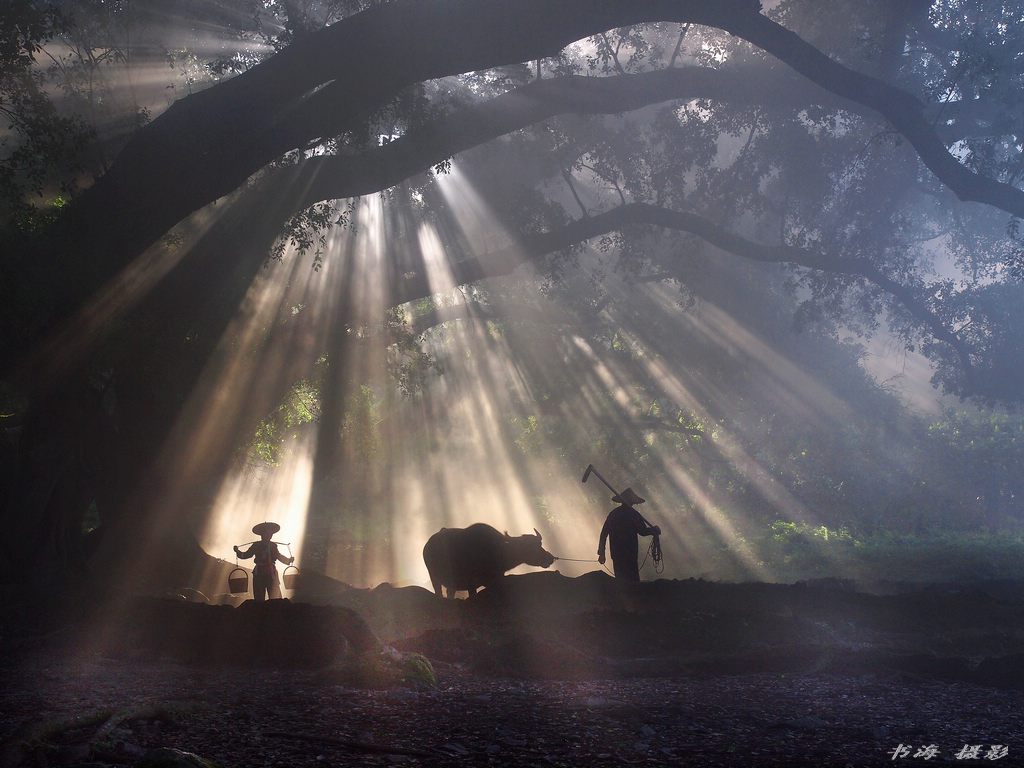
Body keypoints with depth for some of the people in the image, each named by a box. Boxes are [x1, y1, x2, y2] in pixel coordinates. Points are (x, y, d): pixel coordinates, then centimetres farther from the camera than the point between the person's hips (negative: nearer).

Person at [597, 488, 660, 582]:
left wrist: (601, 553, 17)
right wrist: (655, 530, 9)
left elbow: (604, 533, 11)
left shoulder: (613, 513, 8)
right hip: (629, 555, -6)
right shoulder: (632, 514, -9)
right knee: (632, 581, -7)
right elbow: (643, 531, -10)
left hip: (616, 554, 6)